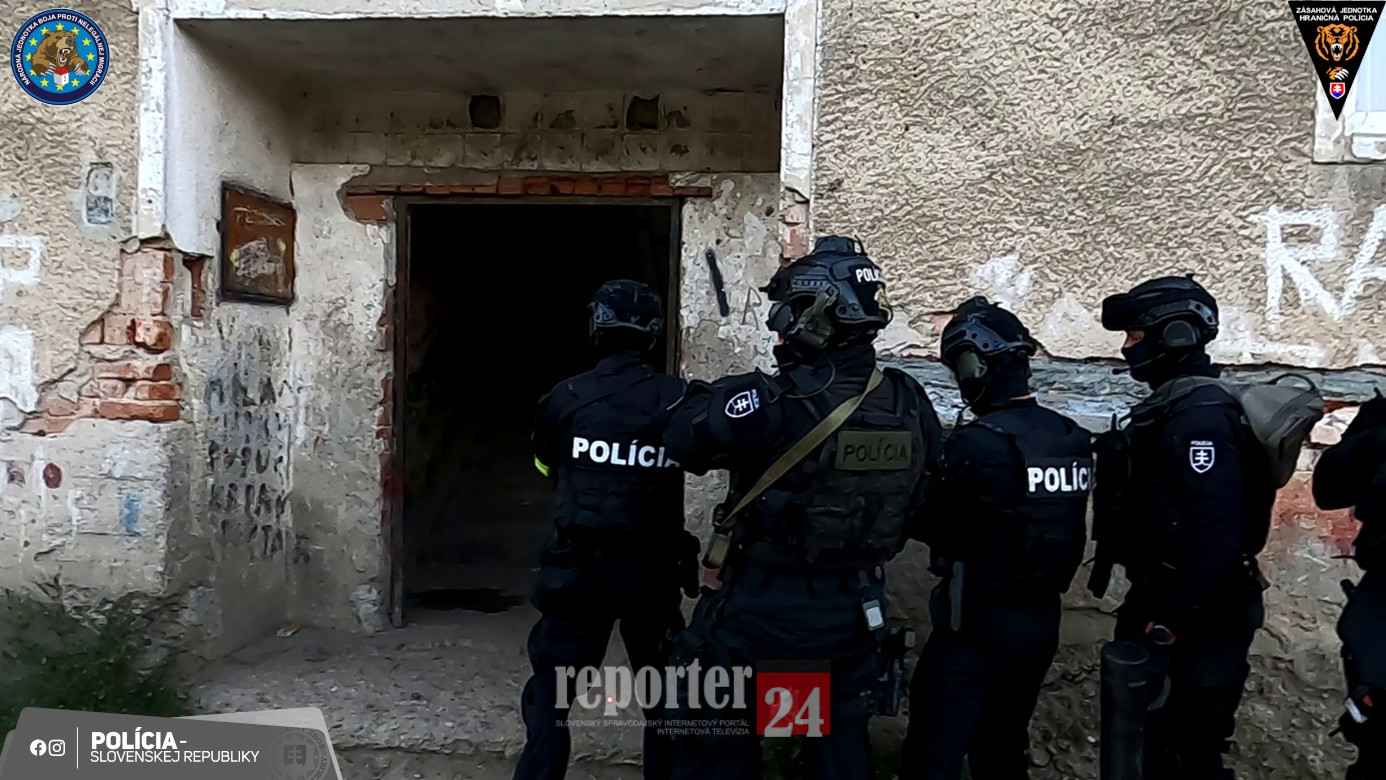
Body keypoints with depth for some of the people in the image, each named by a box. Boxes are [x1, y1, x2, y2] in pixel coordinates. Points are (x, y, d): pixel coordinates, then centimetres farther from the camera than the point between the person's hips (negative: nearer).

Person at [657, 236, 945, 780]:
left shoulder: (778, 402, -25)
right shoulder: (909, 404, -5)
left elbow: (682, 435, -16)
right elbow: (922, 500, 7)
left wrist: (707, 396, 4)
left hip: (761, 608, -5)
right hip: (853, 610, 6)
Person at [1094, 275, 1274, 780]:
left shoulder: (1199, 415, -21)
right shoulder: (1170, 407, 11)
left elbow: (1220, 535, -28)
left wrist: (1166, 625, -25)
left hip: (1199, 618, -10)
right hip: (1163, 600, 10)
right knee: (1151, 734, 21)